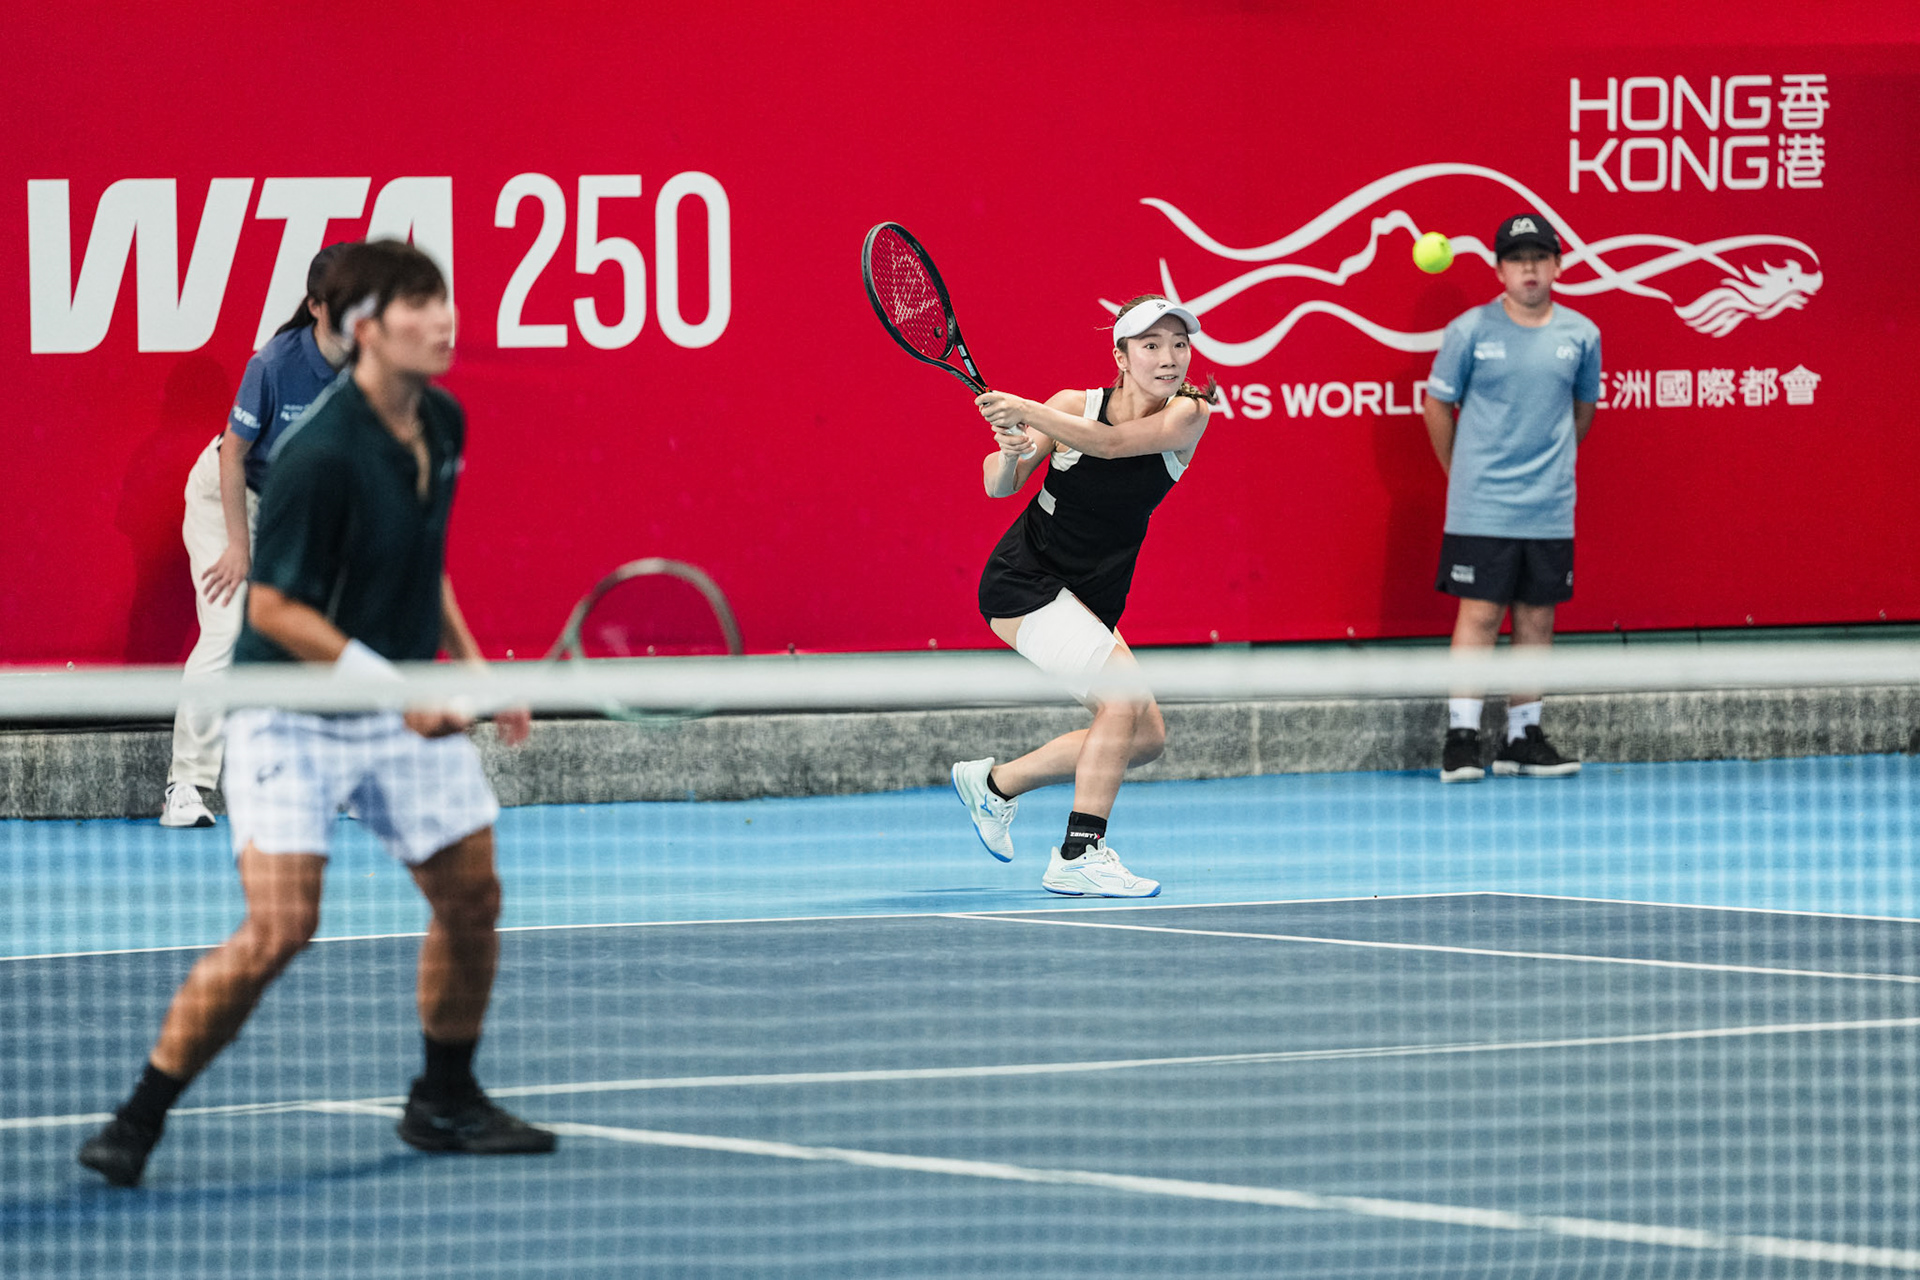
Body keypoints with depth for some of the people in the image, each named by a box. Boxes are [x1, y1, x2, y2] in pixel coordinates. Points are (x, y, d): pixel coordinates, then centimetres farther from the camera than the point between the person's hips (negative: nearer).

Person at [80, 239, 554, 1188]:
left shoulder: (442, 425, 2)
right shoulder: (320, 455, -24)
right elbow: (271, 607, -21)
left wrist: (471, 667, 12)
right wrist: (388, 683, -25)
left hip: (408, 706, 8)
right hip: (293, 714, -8)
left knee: (471, 895, 7)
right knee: (278, 928, -16)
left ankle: (444, 1101, 27)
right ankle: (138, 1121, -4)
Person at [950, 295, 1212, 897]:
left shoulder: (1188, 414, -10)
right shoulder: (1074, 405, -14)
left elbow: (1112, 442, -29)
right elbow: (999, 486, -13)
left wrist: (1027, 413, -42)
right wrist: (1012, 451, -36)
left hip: (1090, 601, 6)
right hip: (1024, 579, -6)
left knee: (1145, 737, 6)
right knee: (1123, 693, -24)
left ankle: (994, 784, 23)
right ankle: (1078, 857, -22)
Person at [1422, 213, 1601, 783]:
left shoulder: (1581, 335, 4)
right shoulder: (1470, 331, -5)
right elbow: (1437, 404, 5)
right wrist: (1462, 475, 9)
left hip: (1551, 511, 3)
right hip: (1481, 510, -3)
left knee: (1536, 618, 7)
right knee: (1479, 614, -5)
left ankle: (1524, 737, 14)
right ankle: (1461, 737, -3)